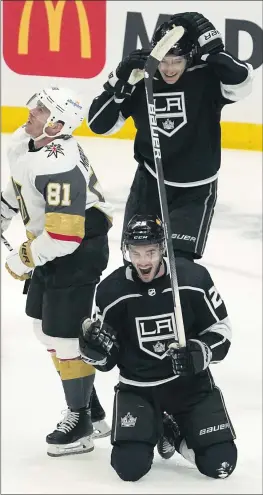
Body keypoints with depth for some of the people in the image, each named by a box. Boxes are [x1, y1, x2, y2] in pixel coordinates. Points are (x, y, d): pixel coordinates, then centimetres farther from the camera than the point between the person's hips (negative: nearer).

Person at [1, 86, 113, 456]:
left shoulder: (59, 167, -32)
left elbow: (64, 234, -33)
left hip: (79, 251, -11)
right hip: (49, 247, 11)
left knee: (63, 335, -7)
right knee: (45, 326, 16)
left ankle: (81, 422, 8)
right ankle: (92, 412, 26)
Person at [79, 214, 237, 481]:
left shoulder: (194, 278, -14)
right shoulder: (112, 291, -11)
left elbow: (220, 331, -2)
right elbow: (107, 360, 0)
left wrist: (198, 354, -22)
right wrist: (94, 348, -23)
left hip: (189, 381, 0)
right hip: (137, 386, 0)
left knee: (219, 463, -13)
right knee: (130, 466, -20)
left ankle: (176, 429, 20)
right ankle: (154, 427, 16)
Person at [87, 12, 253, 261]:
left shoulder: (206, 78, -18)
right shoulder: (141, 82, -10)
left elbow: (241, 80, -38)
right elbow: (99, 124, -11)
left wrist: (210, 47, -38)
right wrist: (121, 82, -23)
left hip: (196, 190, -3)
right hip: (150, 183, 3)